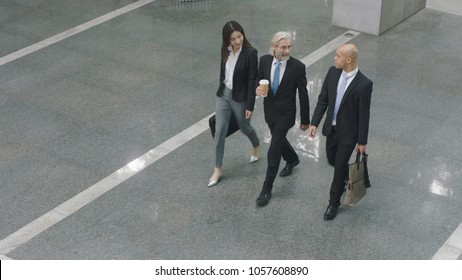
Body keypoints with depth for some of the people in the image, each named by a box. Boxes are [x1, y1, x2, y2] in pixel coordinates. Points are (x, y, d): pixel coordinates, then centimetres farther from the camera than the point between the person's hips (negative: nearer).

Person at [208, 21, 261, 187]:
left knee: (244, 127, 18)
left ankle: (256, 146, 53)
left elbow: (252, 81, -17)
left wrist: (250, 106, -16)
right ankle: (218, 169, 13)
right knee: (219, 131, 2)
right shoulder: (226, 50, -3)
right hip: (223, 95, 4)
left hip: (240, 98, -4)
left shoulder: (250, 53, -20)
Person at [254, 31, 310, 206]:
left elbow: (303, 95, -11)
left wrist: (305, 120, -4)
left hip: (285, 114, -5)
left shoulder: (297, 67, -21)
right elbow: (259, 79, 7)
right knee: (279, 139, 27)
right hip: (269, 111, 5)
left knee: (274, 151, -6)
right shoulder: (264, 60, -10)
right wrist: (257, 88, -19)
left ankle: (267, 189, 7)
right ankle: (292, 159, 59)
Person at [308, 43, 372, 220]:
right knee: (332, 161, 23)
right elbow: (323, 100, 0)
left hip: (348, 133, -6)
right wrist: (314, 123, -4)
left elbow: (364, 114, -16)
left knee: (339, 167, 5)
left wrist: (362, 141, -10)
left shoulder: (364, 84, -25)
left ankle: (334, 203, 24)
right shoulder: (333, 72, -9)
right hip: (331, 128, 6)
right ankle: (348, 177, 55)